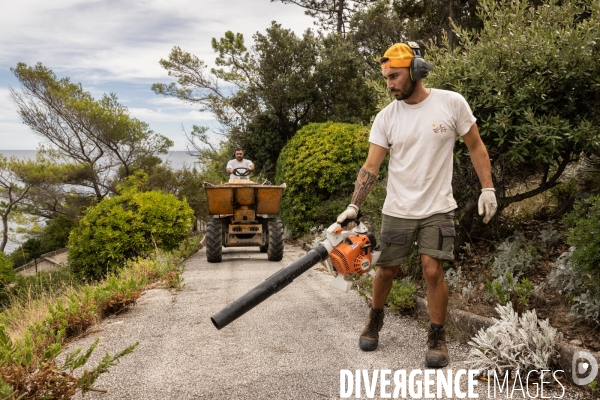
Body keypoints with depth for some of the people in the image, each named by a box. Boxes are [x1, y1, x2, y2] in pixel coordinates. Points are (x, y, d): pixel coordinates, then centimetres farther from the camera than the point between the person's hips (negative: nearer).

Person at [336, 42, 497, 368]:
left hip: (437, 209, -2)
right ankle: (375, 319, 37)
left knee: (432, 270, -10)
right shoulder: (385, 117, -3)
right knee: (387, 270, 10)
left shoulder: (451, 103, -7)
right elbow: (371, 167, -6)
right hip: (397, 210, 2)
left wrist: (487, 188, -4)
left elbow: (476, 146, 2)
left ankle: (437, 337, 12)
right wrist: (353, 207, -15)